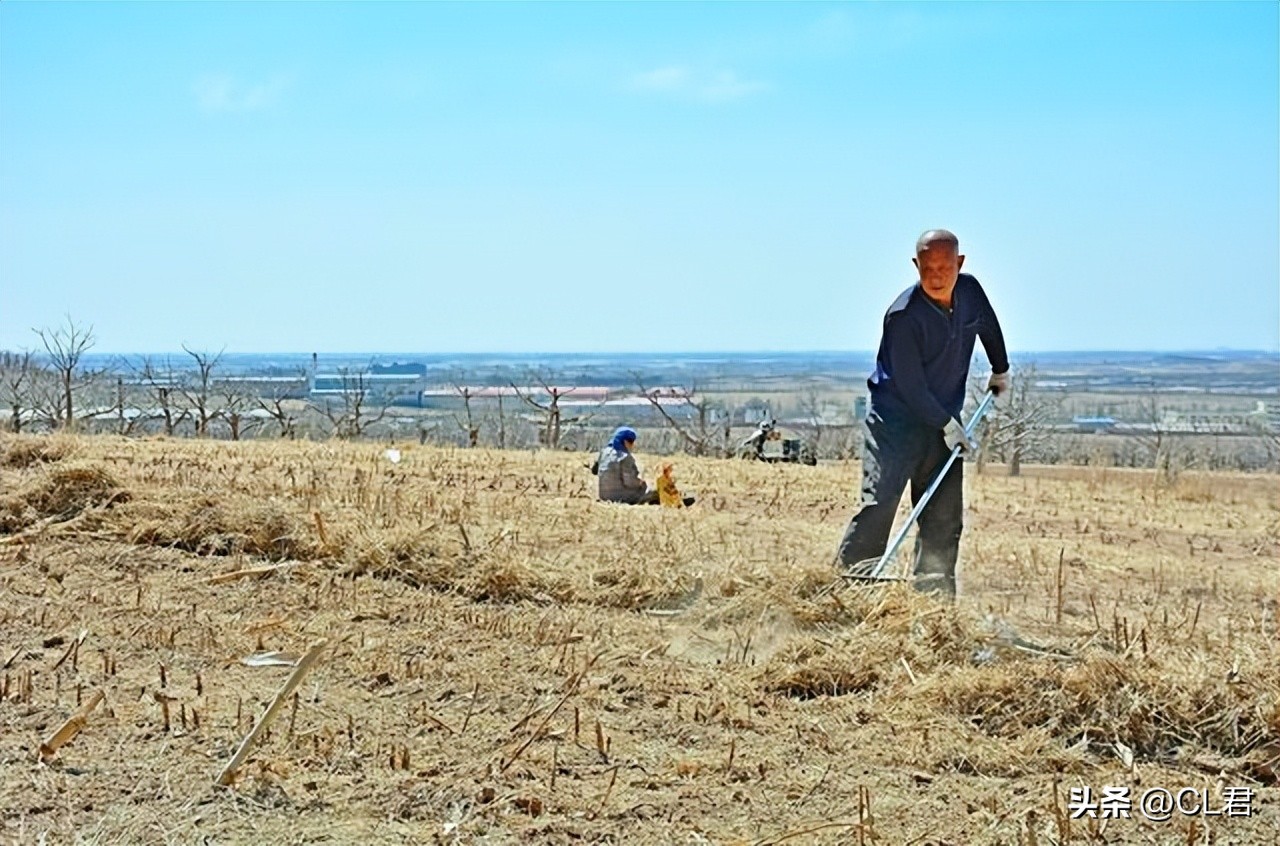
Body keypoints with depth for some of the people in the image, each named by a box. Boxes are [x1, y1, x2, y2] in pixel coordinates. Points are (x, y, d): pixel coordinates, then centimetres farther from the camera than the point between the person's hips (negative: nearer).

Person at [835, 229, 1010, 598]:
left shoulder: (970, 291, -2)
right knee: (879, 504, -17)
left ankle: (934, 595, 11)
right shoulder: (903, 315, -22)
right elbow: (910, 386, -20)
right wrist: (948, 426, -15)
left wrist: (1000, 370, 34)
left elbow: (989, 326, 22)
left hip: (945, 421, 6)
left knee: (945, 518, 4)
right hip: (895, 419, -6)